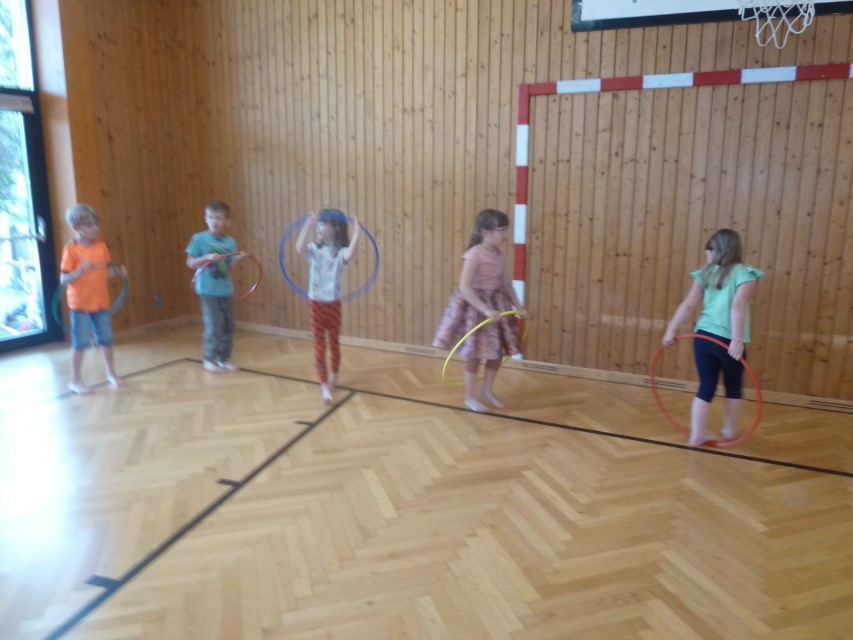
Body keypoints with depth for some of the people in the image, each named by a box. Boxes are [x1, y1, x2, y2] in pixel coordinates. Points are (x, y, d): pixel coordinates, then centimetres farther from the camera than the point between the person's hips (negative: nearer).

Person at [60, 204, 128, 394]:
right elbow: (63, 279, -15)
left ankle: (111, 373, 31)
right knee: (80, 343, 2)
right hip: (80, 305, -5)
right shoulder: (71, 250, -13)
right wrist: (80, 271, -31)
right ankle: (75, 380, 16)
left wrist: (118, 271, -8)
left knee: (106, 340, 14)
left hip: (101, 302, 5)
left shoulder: (102, 247, 3)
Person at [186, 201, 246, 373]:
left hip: (226, 290, 5)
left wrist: (238, 259, -13)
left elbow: (229, 267, 5)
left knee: (228, 326, 10)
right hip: (208, 291, -5)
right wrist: (206, 258, -21)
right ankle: (209, 359, 14)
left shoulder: (230, 242, 3)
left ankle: (224, 358, 25)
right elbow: (190, 263, -6)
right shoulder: (199, 238, -7)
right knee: (214, 327, -4)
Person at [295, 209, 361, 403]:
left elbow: (349, 256, -32)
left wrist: (356, 234, -28)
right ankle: (324, 385, 3)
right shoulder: (315, 250, -1)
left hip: (333, 304, -1)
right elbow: (300, 249, -22)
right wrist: (308, 224, -23)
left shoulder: (340, 252, -8)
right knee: (319, 346, 0)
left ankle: (333, 376, 38)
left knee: (334, 342, 17)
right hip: (315, 303, 1)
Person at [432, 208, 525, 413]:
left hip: (497, 303, 7)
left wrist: (517, 305, 10)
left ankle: (487, 390, 33)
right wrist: (486, 310, -32)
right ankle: (470, 396, 21)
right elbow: (465, 287, -28)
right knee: (474, 353, 3)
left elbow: (506, 282, 12)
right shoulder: (474, 255, -22)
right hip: (474, 307, -7)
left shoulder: (501, 253, 2)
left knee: (498, 350, 13)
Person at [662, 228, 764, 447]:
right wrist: (737, 340, -23)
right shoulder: (745, 273, -6)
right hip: (728, 341, -3)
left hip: (703, 337, 3)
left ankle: (697, 434, 12)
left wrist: (671, 330, 8)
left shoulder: (705, 273, 6)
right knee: (734, 387, 19)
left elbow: (688, 305, 3)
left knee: (706, 387, 12)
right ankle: (730, 430, 35)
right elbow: (738, 306, -19)